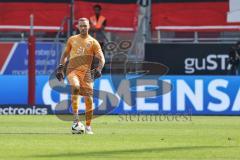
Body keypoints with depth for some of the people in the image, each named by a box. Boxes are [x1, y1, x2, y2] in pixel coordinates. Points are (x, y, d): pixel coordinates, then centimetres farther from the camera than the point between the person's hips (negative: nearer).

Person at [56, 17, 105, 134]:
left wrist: (98, 69, -17)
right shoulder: (72, 39, 13)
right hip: (72, 70, 0)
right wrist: (61, 67, 12)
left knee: (88, 99, -4)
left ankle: (88, 126, 8)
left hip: (86, 72, 0)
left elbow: (101, 59, 1)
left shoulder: (93, 42, 6)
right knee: (75, 87, -30)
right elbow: (65, 54, 24)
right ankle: (75, 118, -28)